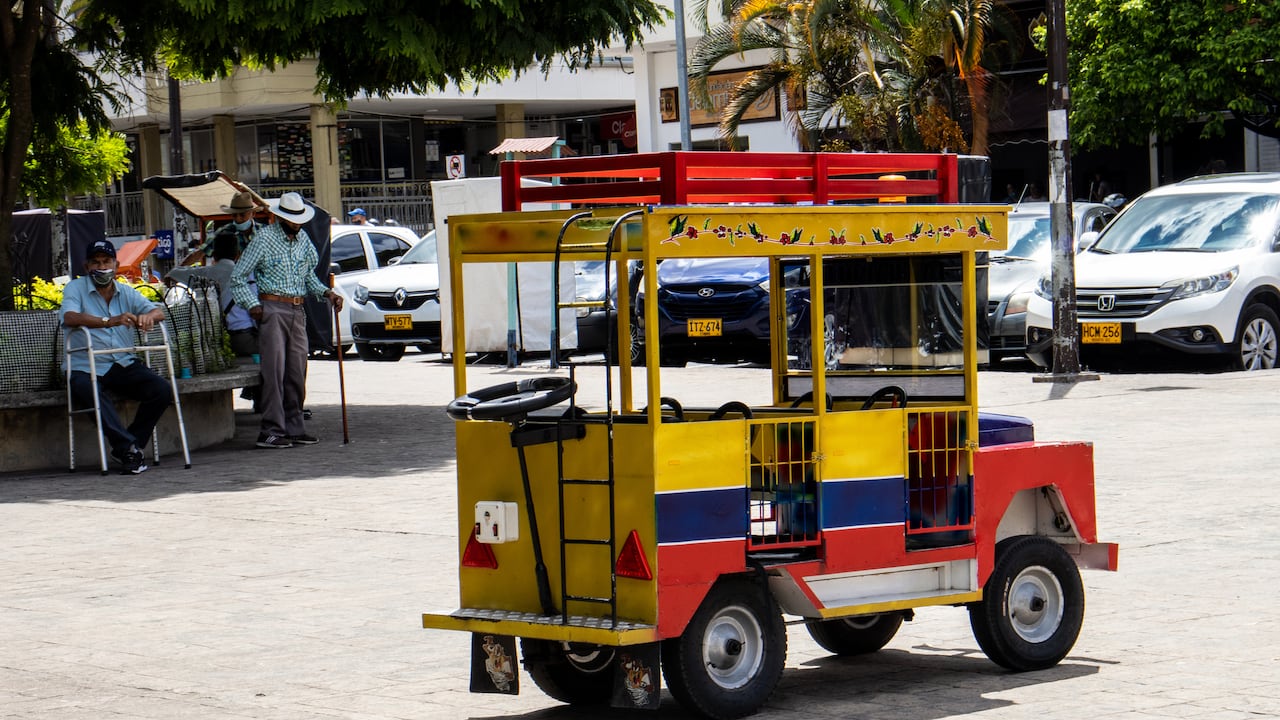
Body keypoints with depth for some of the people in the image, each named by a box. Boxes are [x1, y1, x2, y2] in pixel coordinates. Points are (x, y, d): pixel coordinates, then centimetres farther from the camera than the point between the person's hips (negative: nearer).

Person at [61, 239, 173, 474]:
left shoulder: (126, 293, 15)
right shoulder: (76, 288, 1)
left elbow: (158, 311, 2)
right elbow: (70, 317, -20)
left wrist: (147, 316, -25)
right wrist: (109, 321, -36)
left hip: (123, 365, 4)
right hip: (85, 367, -4)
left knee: (162, 389, -20)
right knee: (87, 390, -38)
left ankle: (126, 448, -9)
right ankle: (129, 448, -35)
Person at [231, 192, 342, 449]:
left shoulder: (303, 239, 13)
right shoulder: (265, 238, -5)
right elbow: (238, 277, -1)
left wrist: (326, 292, 7)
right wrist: (252, 304, -10)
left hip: (297, 311, 6)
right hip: (273, 309, -6)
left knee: (297, 372, 6)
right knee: (274, 370, -10)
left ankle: (294, 428, 12)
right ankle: (271, 432, -10)